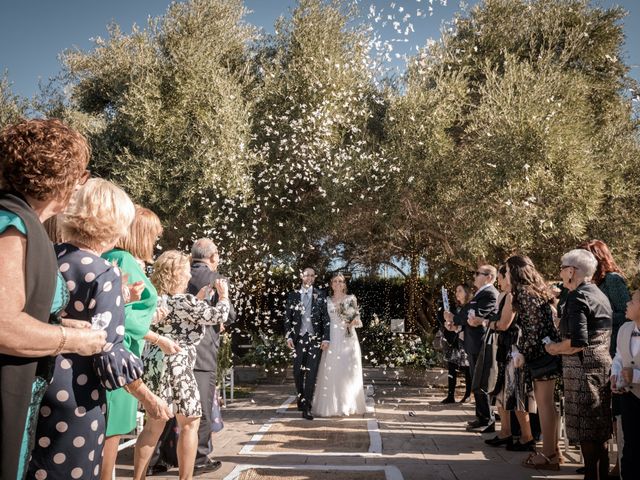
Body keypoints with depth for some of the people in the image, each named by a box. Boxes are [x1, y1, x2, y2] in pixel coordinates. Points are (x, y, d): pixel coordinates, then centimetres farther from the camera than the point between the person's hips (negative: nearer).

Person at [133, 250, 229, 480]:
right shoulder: (184, 301, -14)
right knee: (189, 424, 6)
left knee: (154, 425, 15)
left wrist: (199, 298, 19)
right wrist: (223, 295, 10)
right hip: (176, 365, -8)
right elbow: (218, 315, -6)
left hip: (155, 363, 8)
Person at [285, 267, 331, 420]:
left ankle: (307, 407, -3)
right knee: (298, 372, 6)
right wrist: (288, 336, -3)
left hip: (315, 338, -1)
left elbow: (326, 318, 1)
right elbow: (287, 317, 6)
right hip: (299, 337, 2)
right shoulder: (293, 295, 7)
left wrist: (326, 338, -7)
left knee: (311, 373, -6)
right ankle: (301, 398, 29)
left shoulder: (320, 295, 4)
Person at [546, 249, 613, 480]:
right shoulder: (599, 295, 14)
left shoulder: (578, 297, -14)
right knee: (599, 433, 16)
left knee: (586, 434, -2)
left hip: (584, 370, -9)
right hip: (603, 365, 9)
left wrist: (554, 348, -9)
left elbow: (578, 342, -25)